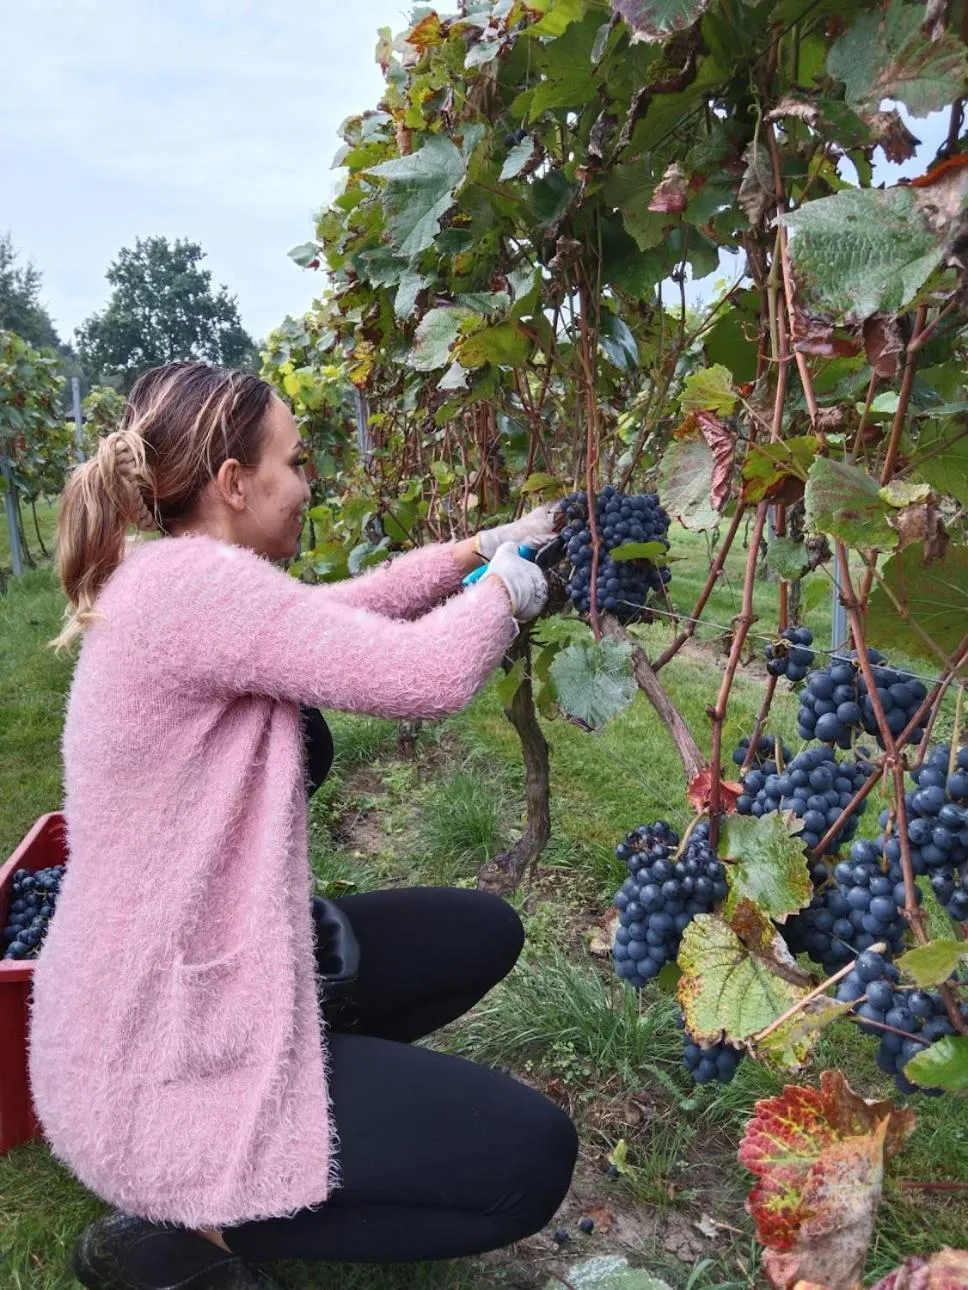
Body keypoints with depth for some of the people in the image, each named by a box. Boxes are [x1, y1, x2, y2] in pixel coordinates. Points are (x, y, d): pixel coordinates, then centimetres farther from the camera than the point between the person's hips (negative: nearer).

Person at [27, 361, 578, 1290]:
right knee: (530, 1157, -7)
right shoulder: (189, 582, -26)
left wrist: (490, 545, 14)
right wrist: (502, 589, -7)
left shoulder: (179, 585, 7)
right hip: (154, 1064, -10)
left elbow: (352, 603, 17)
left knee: (482, 934, 18)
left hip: (183, 982, 10)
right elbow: (425, 672, -28)